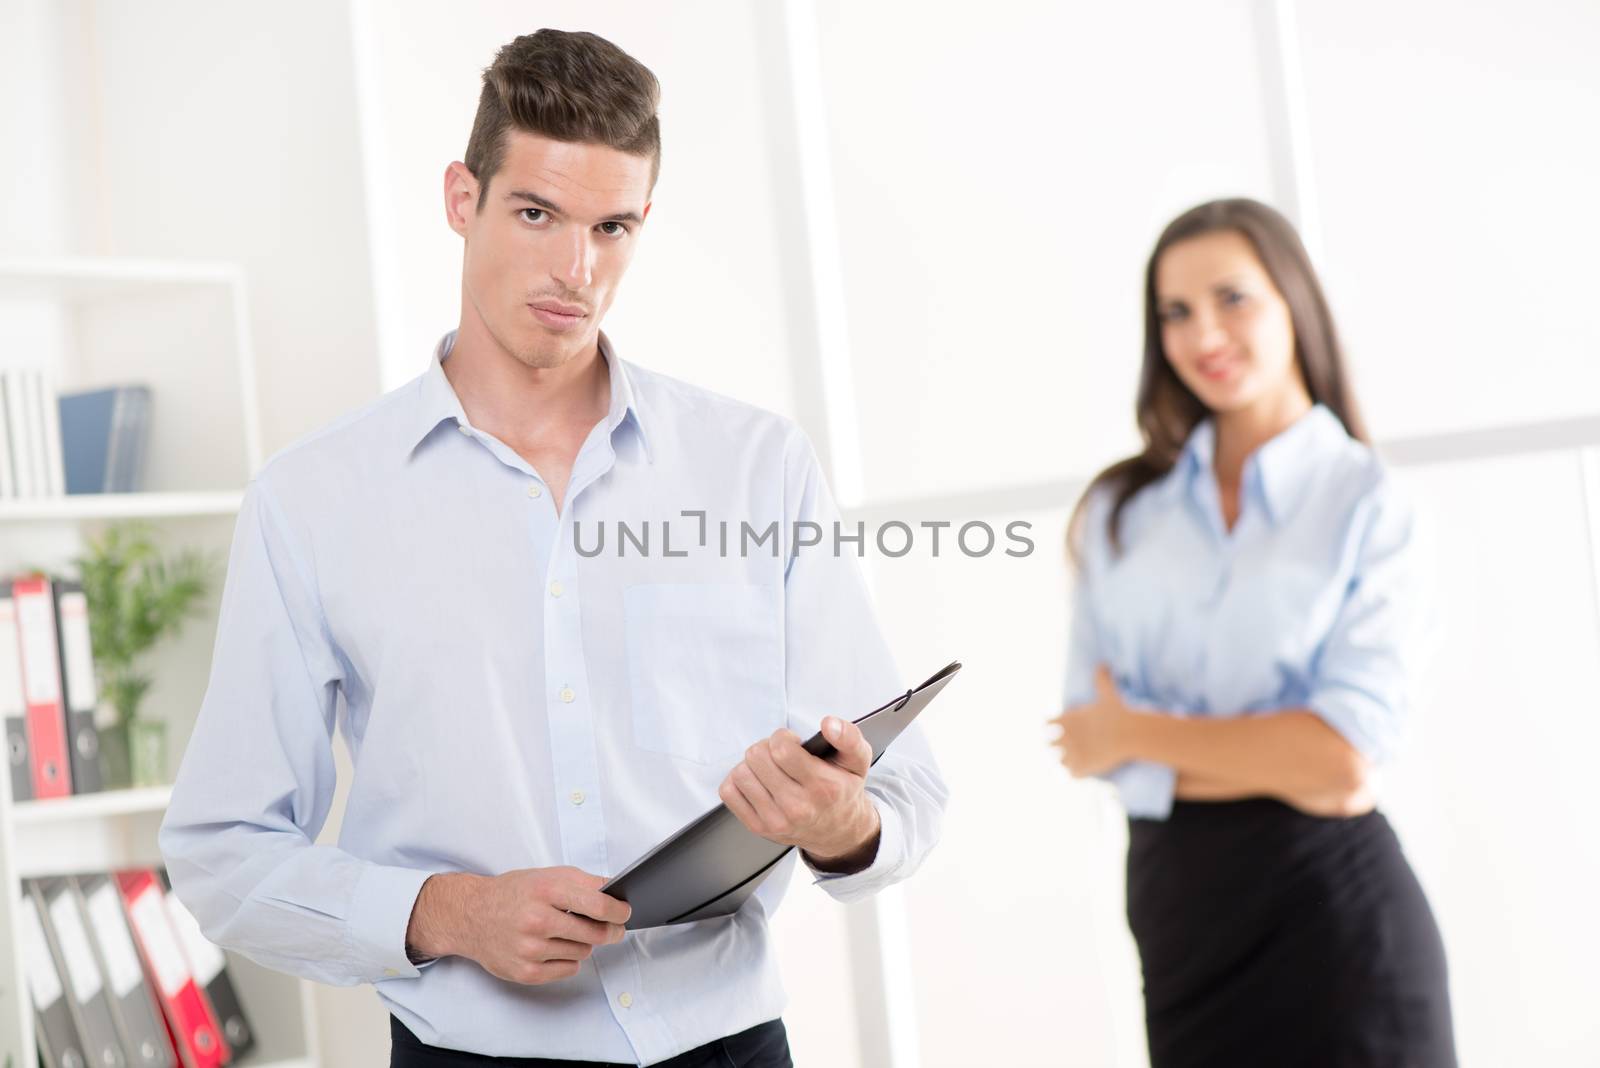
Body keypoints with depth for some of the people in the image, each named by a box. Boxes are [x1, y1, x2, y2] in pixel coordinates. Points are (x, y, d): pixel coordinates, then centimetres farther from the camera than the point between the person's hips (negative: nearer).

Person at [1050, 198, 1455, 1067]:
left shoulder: (1366, 500, -5)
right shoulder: (1121, 508, 5)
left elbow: (1346, 755, -14)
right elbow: (1089, 731, -2)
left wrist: (1136, 733, -7)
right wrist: (1279, 765, -13)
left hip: (1330, 909, -3)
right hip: (1175, 902, 3)